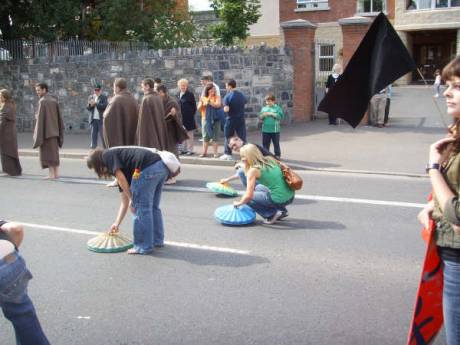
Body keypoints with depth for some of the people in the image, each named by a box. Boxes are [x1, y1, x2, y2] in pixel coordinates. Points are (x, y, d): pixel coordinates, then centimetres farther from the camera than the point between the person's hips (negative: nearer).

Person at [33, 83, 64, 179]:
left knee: (47, 152, -1)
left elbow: (40, 118, -16)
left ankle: (51, 174, -1)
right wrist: (60, 131, 14)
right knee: (54, 152, 11)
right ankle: (56, 173, 10)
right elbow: (59, 117, 10)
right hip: (54, 130, 7)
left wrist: (38, 134, -13)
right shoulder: (54, 100, 9)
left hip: (46, 131, -7)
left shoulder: (42, 101, -13)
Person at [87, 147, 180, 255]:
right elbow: (125, 202, 34)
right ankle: (157, 240, 35)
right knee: (153, 207, 23)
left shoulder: (107, 155, 13)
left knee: (141, 208, 4)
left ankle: (144, 246, 14)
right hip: (162, 166, 9)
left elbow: (121, 179, -5)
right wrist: (117, 223, 37)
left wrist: (132, 199, 6)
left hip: (148, 168, -9)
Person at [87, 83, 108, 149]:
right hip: (93, 119, 4)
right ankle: (93, 147, 9)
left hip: (101, 119, -4)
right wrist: (90, 105, -9)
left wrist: (95, 103, -14)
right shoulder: (91, 97, 15)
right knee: (93, 135, 5)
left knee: (103, 135, -5)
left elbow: (104, 106, -13)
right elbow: (88, 108, 12)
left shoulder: (104, 97, 1)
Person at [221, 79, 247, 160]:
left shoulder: (227, 96, -14)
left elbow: (226, 109, -21)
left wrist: (224, 108, 0)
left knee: (228, 137, 10)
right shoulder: (242, 95, 3)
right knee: (242, 137, 5)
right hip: (241, 119, 4)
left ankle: (228, 154, 15)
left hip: (231, 120, -4)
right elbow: (244, 104, 15)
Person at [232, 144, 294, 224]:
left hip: (279, 200, -7)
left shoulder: (253, 170, -9)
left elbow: (249, 196, -12)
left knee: (247, 199, 6)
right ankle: (281, 209, 23)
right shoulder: (270, 160, 10)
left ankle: (272, 215, 3)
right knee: (257, 187, 27)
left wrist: (239, 203, 8)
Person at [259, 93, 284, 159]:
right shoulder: (264, 108, 11)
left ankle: (277, 155, 15)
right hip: (265, 130, 4)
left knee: (276, 143, 5)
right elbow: (260, 118, 9)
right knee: (265, 144, 9)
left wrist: (271, 114, -18)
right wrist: (263, 115, -13)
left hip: (275, 130, -4)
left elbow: (280, 116, -14)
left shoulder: (277, 108, -1)